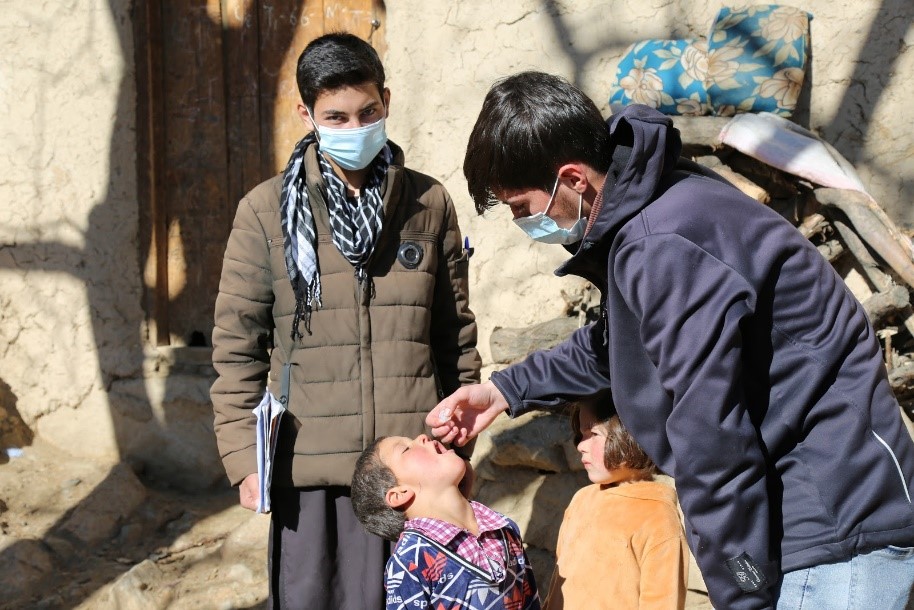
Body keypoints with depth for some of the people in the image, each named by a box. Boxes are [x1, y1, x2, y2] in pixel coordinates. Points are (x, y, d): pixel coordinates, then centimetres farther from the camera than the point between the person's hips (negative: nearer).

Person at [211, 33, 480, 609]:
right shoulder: (267, 211, 1)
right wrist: (243, 455, -4)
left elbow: (456, 334, 10)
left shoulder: (430, 204, 6)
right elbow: (238, 344, 1)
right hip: (309, 468, -1)